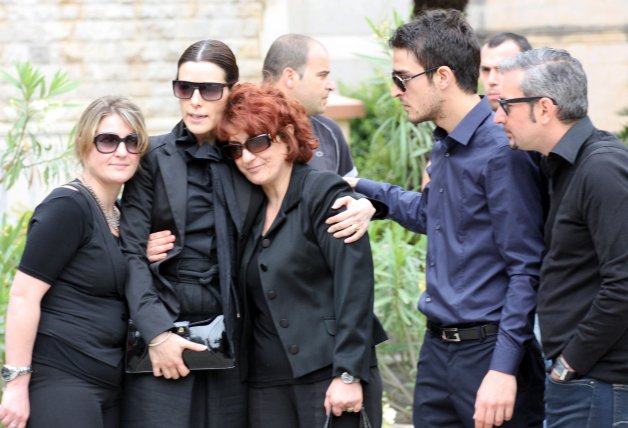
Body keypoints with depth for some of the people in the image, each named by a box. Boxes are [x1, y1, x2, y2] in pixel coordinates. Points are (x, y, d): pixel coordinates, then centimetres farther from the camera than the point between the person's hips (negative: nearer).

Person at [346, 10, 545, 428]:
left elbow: (526, 271, -17)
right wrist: (362, 189, 25)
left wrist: (503, 368, -21)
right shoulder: (443, 146, 11)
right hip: (437, 348, 9)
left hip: (490, 351, -8)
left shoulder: (502, 152, -17)